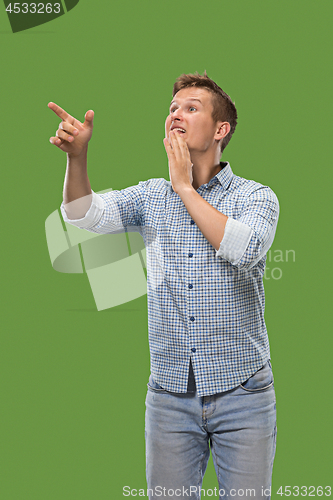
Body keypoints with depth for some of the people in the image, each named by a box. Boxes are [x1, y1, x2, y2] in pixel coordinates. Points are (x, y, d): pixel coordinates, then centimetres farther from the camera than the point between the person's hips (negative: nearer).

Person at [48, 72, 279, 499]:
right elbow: (86, 215, -9)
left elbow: (244, 249, -22)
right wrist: (77, 155, -27)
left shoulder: (256, 196, -2)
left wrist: (185, 186, -13)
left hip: (241, 393, -2)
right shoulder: (150, 197, 6)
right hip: (169, 395, 3)